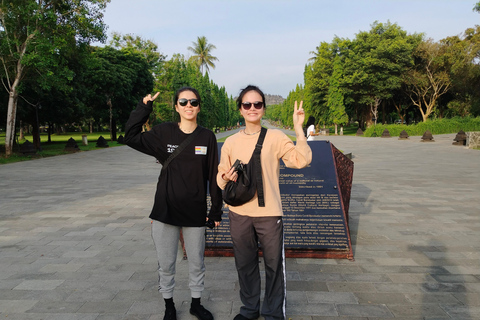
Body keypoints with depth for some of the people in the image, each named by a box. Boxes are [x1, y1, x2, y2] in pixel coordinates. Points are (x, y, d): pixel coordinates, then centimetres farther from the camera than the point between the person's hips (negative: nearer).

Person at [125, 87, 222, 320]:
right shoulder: (164, 132, -1)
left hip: (195, 212, 0)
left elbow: (213, 176, 0)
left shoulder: (207, 137, -2)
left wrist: (216, 210, 1)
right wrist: (144, 107, -8)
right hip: (165, 210, 0)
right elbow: (131, 137, -2)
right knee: (166, 264, 12)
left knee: (196, 263, 14)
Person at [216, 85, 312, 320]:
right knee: (244, 264, 17)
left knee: (274, 265, 8)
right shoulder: (230, 142, 3)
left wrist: (299, 128, -21)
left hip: (269, 213, -2)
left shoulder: (275, 137, -4)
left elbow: (301, 160, -16)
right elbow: (220, 178, 9)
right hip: (239, 214, 3)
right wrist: (226, 178, -13)